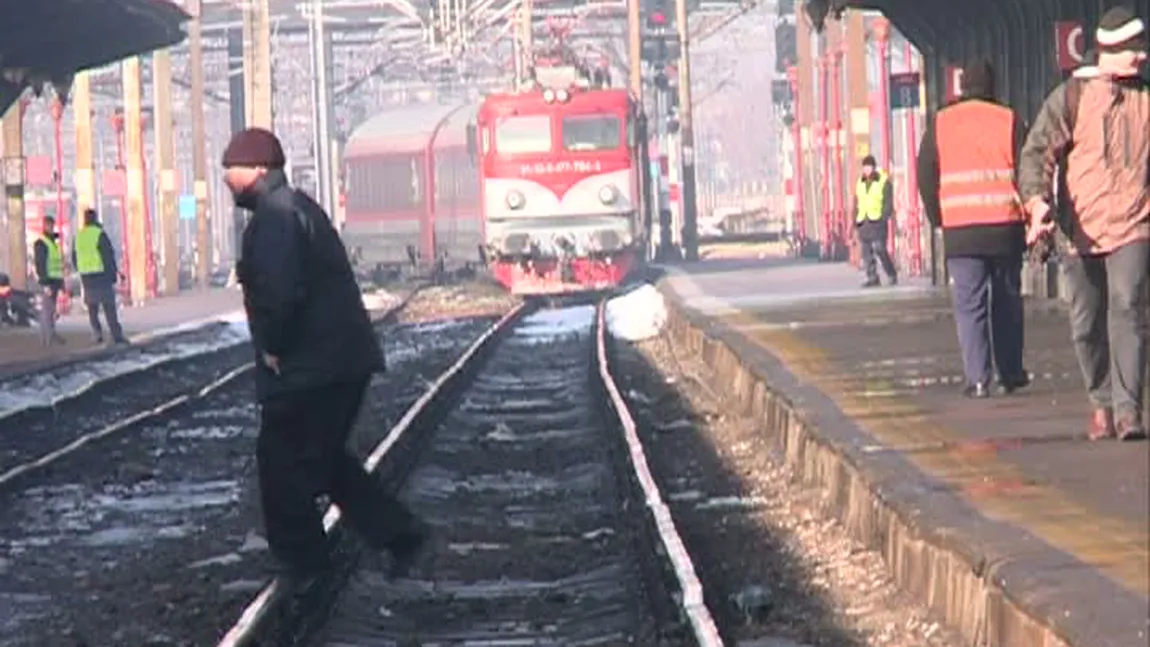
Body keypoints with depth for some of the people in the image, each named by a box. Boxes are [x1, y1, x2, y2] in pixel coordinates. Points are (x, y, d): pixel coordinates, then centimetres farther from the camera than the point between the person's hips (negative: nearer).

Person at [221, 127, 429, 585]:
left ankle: (303, 565, 10)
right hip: (342, 360, 10)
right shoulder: (297, 208, 18)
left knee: (283, 465, 2)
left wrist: (273, 347, -14)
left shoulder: (274, 218, -17)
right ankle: (398, 533, 13)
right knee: (325, 460, 19)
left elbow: (278, 294, -28)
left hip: (305, 370, -10)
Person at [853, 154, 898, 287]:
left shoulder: (883, 181, -1)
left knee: (879, 248, -14)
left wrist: (884, 218, -15)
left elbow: (889, 202, -4)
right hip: (863, 221, 6)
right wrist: (856, 219, 11)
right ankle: (872, 278, 6)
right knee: (866, 251, 2)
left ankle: (892, 275, -1)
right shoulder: (861, 183, 15)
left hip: (877, 221, -6)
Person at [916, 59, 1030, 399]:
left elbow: (926, 177, 6)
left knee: (969, 303, 0)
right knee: (1007, 300, 13)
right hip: (1005, 227, 0)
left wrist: (938, 218, 15)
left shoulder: (940, 125, 5)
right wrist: (1031, 217, 9)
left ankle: (978, 378, -8)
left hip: (960, 230, 0)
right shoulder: (1009, 121, 2)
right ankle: (1011, 372, 17)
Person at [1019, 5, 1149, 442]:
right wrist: (1038, 202, -21)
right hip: (1081, 229, 0)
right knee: (1086, 324, 6)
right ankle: (1102, 403, 24)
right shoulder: (1071, 98, 2)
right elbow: (1037, 153, -5)